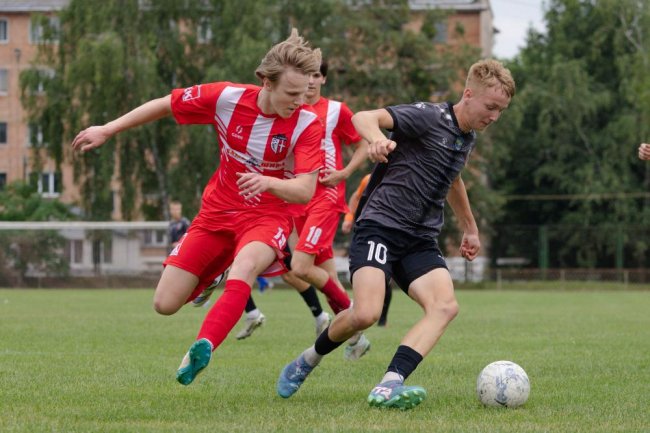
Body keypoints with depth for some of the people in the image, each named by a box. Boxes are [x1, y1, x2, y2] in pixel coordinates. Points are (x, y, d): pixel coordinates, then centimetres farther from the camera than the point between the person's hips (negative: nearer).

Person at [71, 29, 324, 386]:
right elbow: (165, 104, 2)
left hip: (267, 216, -3)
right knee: (165, 304, 1)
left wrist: (268, 182, -48)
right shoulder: (226, 98, -14)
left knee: (246, 263, -39)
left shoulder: (308, 125, -19)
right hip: (217, 211, 3)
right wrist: (108, 130, 7)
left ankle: (202, 349, -47)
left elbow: (305, 191, -27)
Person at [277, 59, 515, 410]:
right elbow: (364, 118, -24)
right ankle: (306, 362, 7)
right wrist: (377, 138, -47)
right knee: (366, 314, -24)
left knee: (445, 305, -21)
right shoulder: (430, 117, -10)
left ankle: (388, 386, -34)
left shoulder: (467, 138, 15)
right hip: (380, 226, -7)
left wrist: (469, 228, 45)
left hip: (420, 240, 7)